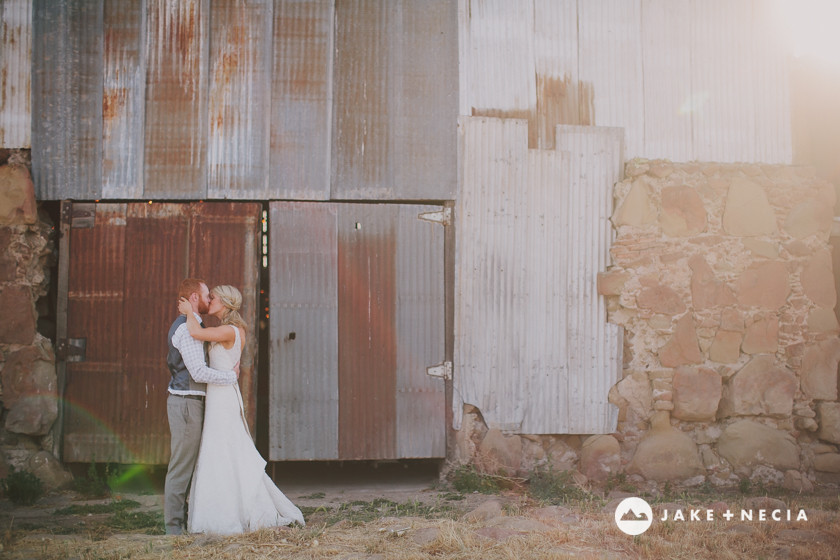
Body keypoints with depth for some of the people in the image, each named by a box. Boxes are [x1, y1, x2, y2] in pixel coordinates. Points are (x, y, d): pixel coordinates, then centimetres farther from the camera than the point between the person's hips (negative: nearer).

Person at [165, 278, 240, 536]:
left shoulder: (183, 325, 17)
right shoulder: (187, 328, -16)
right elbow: (199, 372, -23)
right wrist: (232, 376, -10)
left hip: (185, 401, 10)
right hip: (186, 401, -10)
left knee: (185, 463, 14)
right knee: (182, 464, -6)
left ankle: (178, 518, 20)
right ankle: (174, 524, 0)